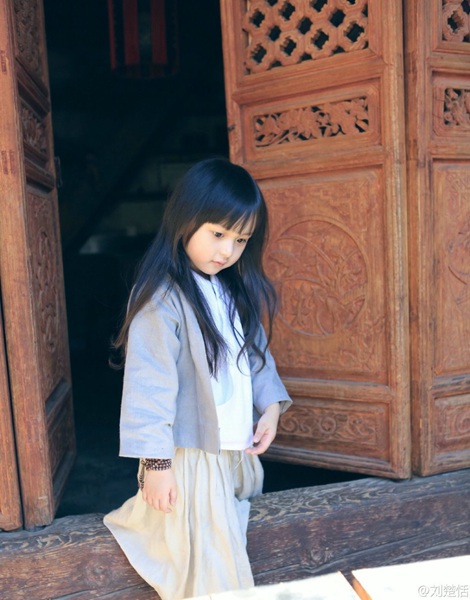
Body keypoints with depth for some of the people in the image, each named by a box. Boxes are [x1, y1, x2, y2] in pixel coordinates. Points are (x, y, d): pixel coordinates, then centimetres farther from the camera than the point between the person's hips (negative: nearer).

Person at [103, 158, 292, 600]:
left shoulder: (235, 290, 4)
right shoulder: (163, 298, -22)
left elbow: (256, 354, 10)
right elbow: (149, 383, -21)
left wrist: (270, 405, -4)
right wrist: (156, 463, -18)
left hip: (237, 454, 8)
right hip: (189, 460, -7)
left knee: (231, 559, 22)